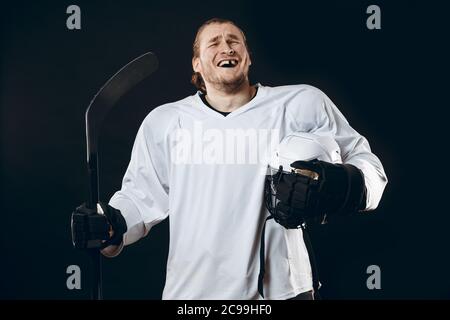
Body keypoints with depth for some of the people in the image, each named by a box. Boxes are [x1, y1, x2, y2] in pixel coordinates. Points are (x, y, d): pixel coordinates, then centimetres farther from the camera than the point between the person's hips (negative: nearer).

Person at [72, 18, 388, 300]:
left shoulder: (302, 105, -3)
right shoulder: (163, 121, 5)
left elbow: (364, 162, 1)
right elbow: (143, 193, 11)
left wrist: (339, 185, -20)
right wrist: (113, 224, -8)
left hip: (278, 288, -1)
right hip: (190, 290, 2)